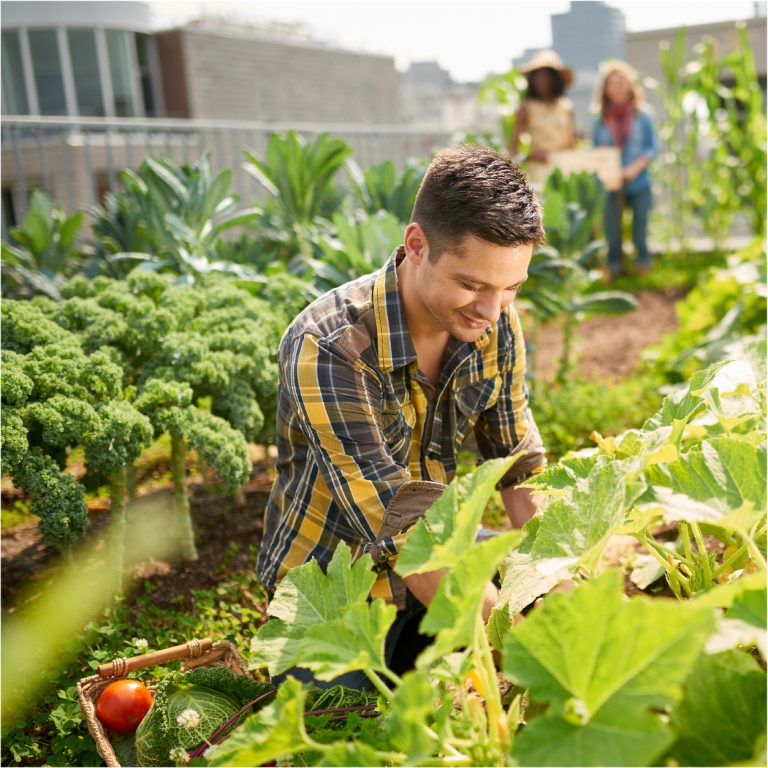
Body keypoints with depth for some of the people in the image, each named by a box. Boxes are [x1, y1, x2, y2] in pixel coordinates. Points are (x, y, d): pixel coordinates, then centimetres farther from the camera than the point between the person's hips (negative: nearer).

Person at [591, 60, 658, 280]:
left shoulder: (642, 114, 2)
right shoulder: (600, 119, 5)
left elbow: (652, 146, 1)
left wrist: (635, 167, -14)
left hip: (639, 182, -1)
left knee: (640, 230, 6)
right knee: (612, 229, 2)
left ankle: (643, 264, 19)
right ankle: (613, 268, 13)